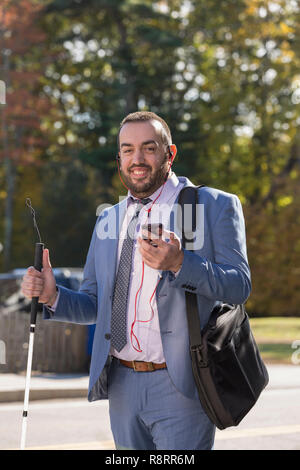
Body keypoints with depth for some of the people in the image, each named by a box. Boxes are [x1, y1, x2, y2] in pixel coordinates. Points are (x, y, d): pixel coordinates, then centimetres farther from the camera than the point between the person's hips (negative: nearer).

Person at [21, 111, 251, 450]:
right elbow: (94, 305, 17)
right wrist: (52, 296, -3)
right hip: (122, 386, 5)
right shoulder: (108, 220, 15)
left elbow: (239, 287, -9)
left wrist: (180, 264, -25)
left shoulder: (215, 205, -1)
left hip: (180, 385, -5)